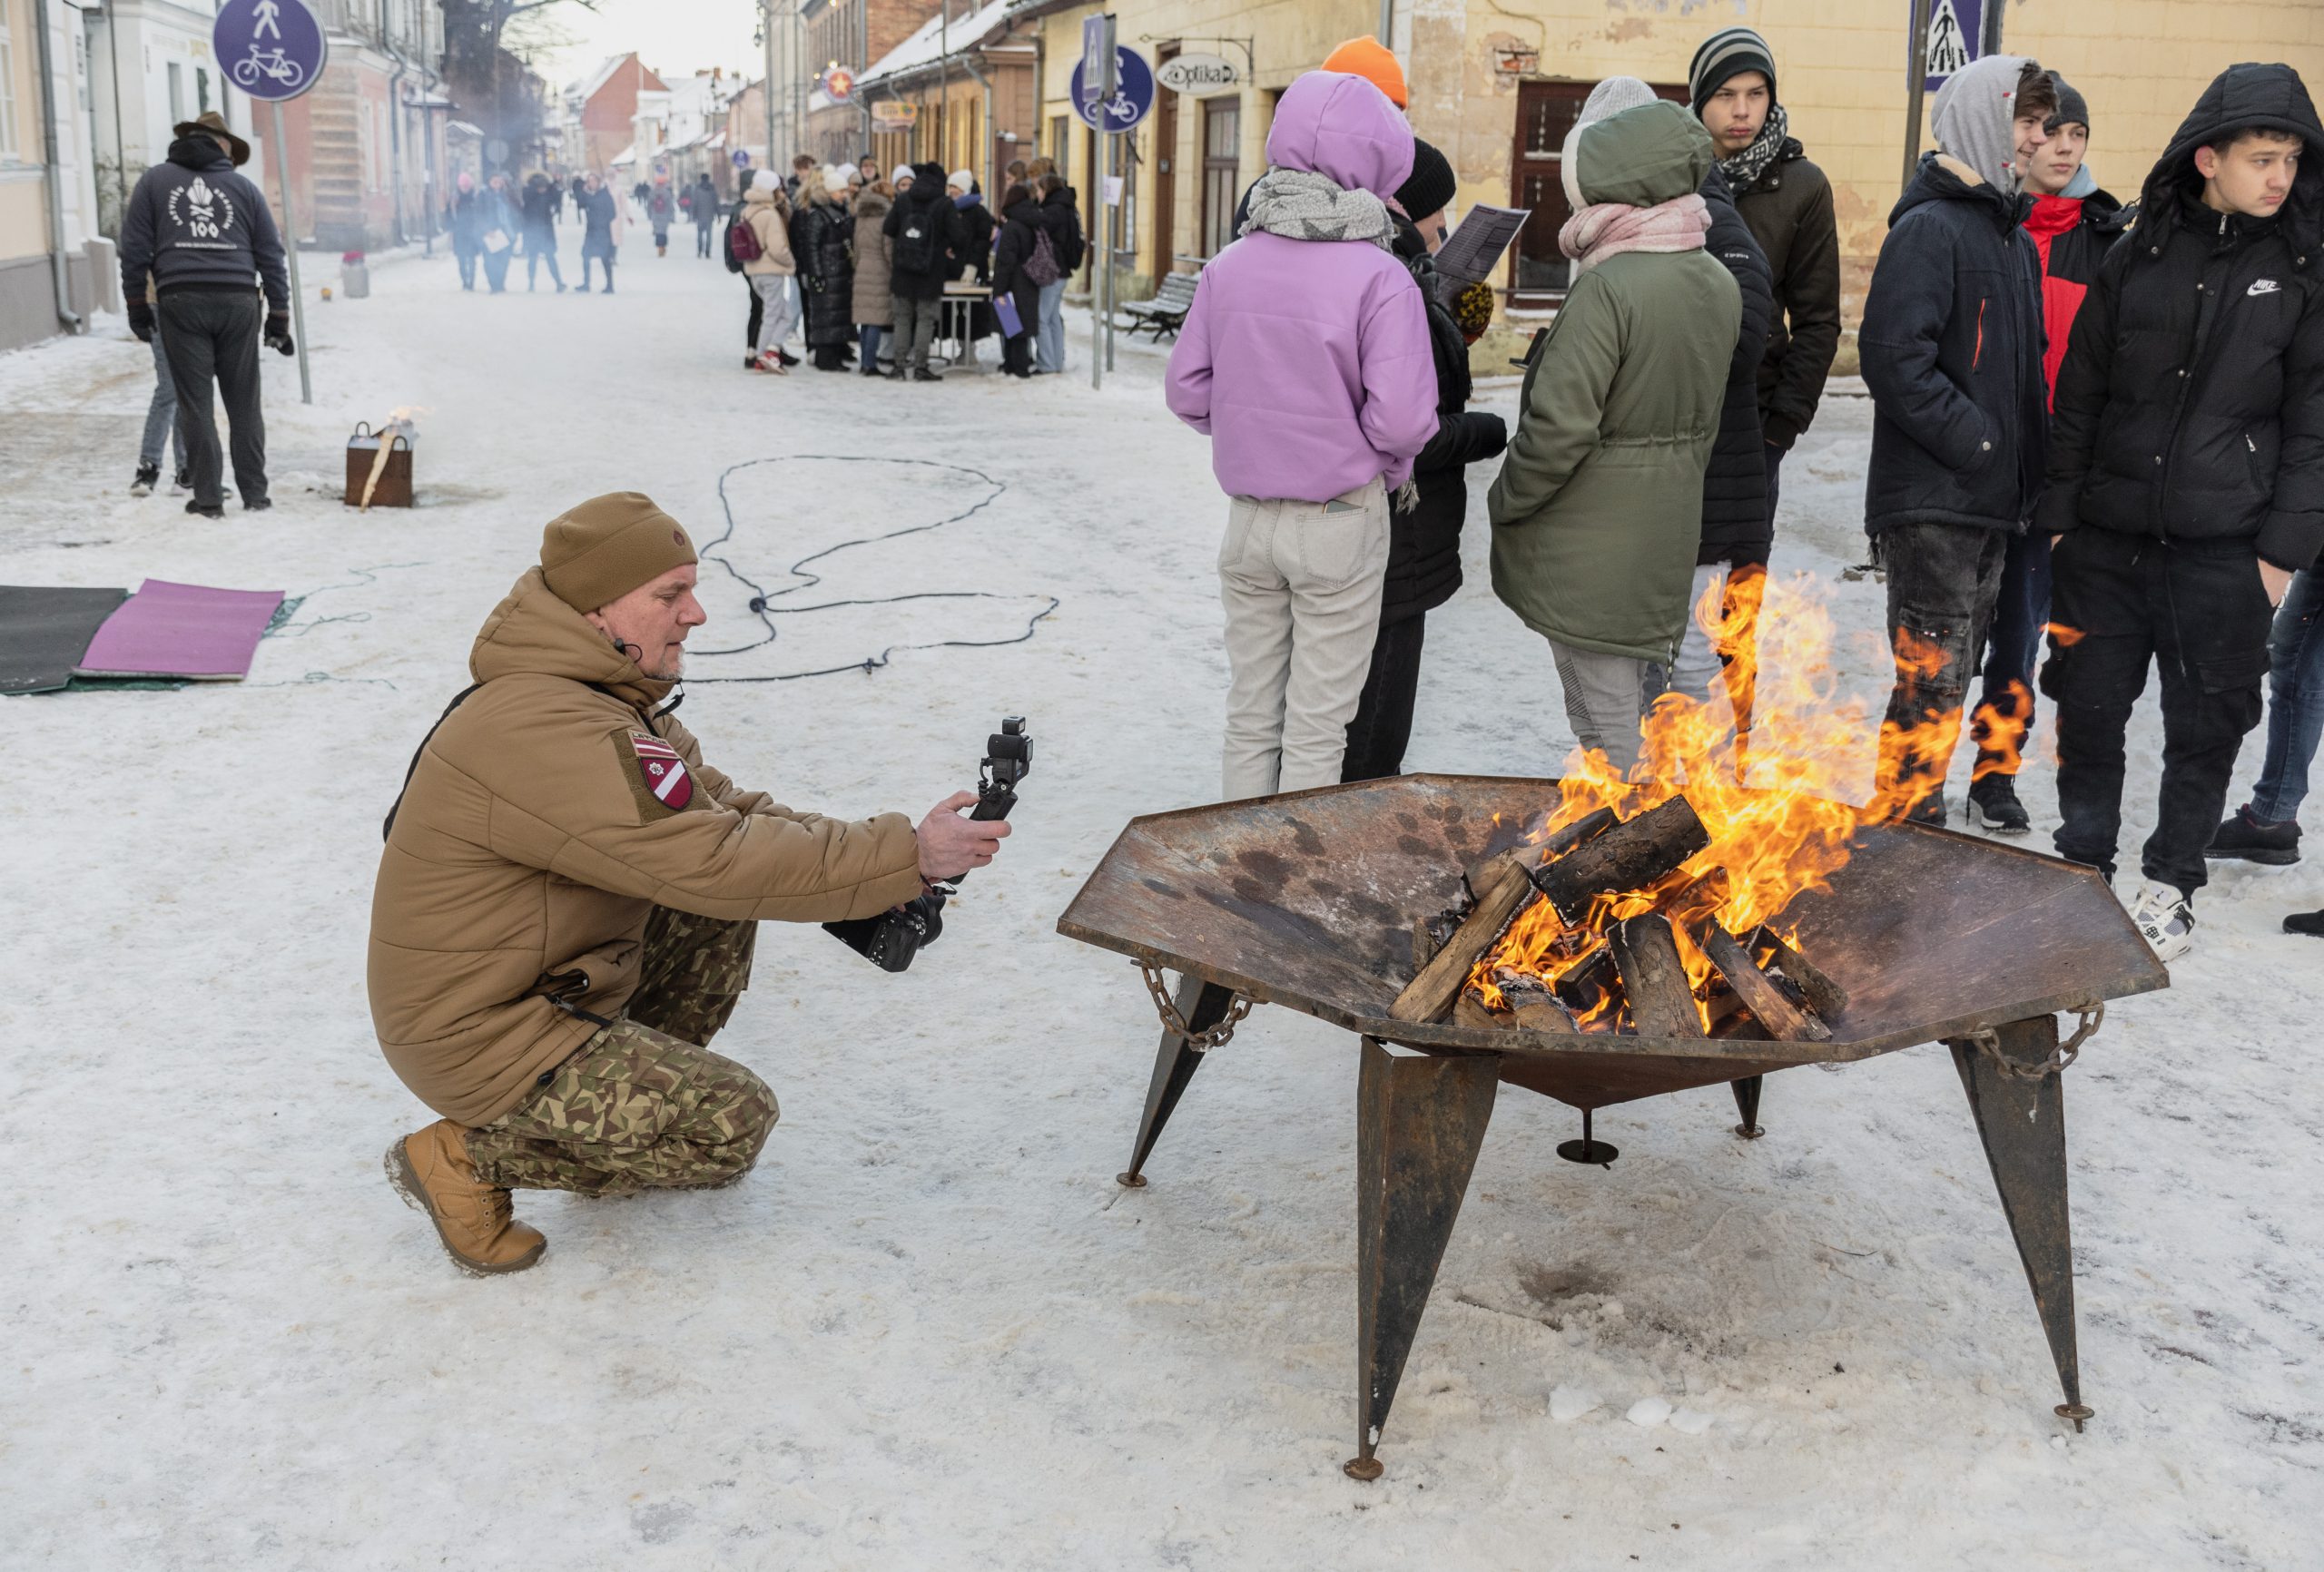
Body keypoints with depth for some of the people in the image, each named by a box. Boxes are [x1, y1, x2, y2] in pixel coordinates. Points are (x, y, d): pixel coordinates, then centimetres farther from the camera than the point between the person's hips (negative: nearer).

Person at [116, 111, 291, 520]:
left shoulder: (154, 180, 11)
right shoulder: (244, 187, 13)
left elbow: (135, 247, 7)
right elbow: (271, 255, 10)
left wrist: (136, 304, 14)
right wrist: (279, 315, 13)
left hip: (181, 302, -1)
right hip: (238, 302, 1)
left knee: (195, 403, 2)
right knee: (243, 403, 7)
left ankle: (208, 497, 1)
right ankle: (254, 494, 7)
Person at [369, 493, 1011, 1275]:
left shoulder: (606, 695, 5)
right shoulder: (549, 731, -29)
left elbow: (720, 809, 7)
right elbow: (709, 860, -33)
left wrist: (865, 851, -10)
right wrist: (906, 856, -30)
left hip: (540, 978, 10)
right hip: (479, 1036, -10)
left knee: (720, 910, 7)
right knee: (733, 1124, -10)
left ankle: (638, 1099, 17)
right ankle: (469, 1158, -2)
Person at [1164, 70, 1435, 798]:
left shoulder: (1230, 265, -1)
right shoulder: (1381, 279, -15)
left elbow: (1186, 389, 2)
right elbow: (1401, 417, -20)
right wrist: (1392, 466, 0)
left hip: (1249, 516, 4)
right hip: (1342, 521, -4)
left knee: (1251, 716, 17)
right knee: (1317, 725, 8)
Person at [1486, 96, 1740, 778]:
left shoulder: (1608, 287, -21)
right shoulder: (1719, 283, 4)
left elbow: (1559, 425, -24)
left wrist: (1506, 501, -9)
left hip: (1590, 548, -8)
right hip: (1666, 539, 8)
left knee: (1606, 728, 1)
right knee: (1623, 707, 21)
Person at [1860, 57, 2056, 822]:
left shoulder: (2013, 234, 18)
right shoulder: (1929, 227, -11)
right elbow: (1894, 358, -21)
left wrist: (2029, 455, 11)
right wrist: (1977, 443, -18)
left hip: (1991, 500, 9)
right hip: (1932, 501, -9)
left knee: (1951, 670, 14)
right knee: (1933, 679, -8)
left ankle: (1914, 820, 23)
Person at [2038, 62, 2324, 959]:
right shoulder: (2137, 259, 3)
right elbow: (2079, 397, 7)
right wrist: (2061, 515, 3)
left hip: (2226, 549, -1)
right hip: (2108, 539, 1)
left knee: (2206, 723, 7)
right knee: (2089, 709, 8)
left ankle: (2171, 884, 24)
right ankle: (2084, 866, 27)